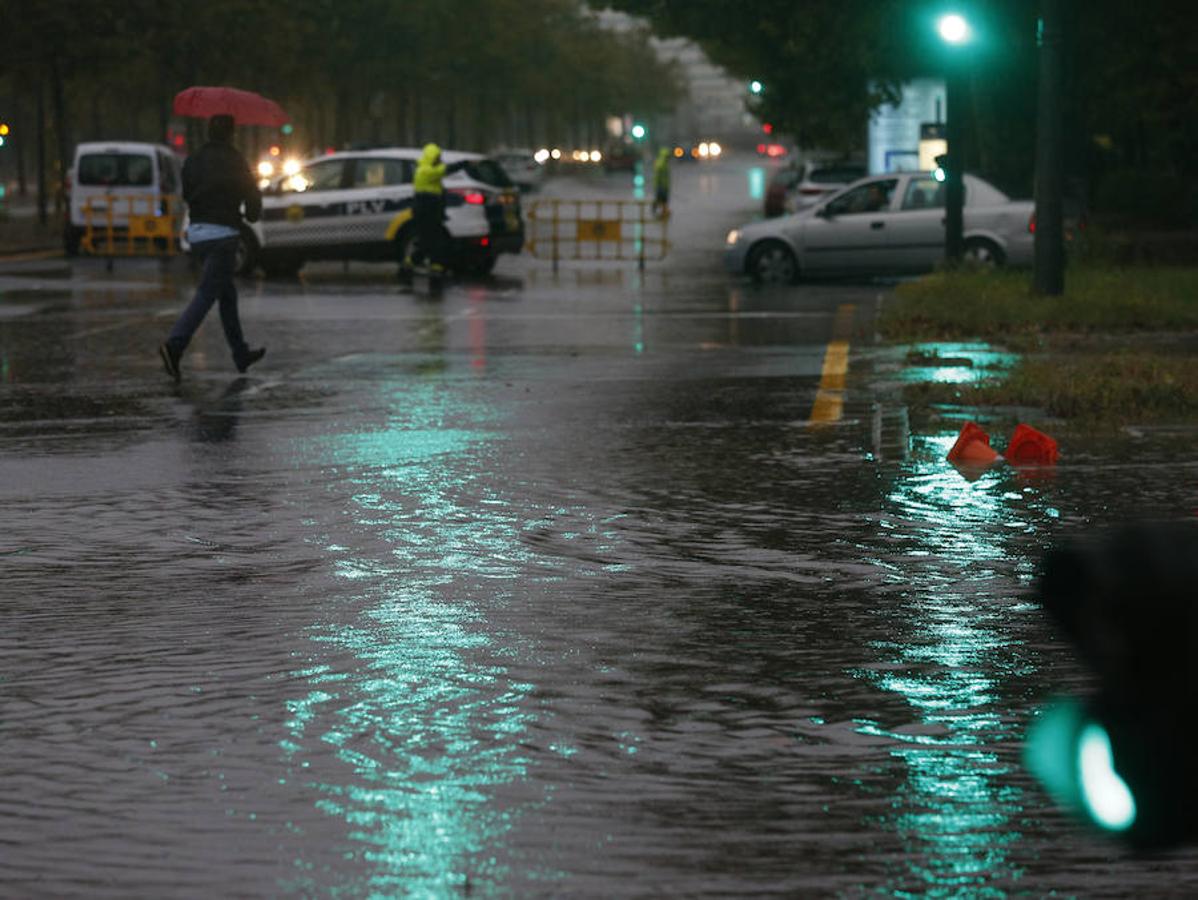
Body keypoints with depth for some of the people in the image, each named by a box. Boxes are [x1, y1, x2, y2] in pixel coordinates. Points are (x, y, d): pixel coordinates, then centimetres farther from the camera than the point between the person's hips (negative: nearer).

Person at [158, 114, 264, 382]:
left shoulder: (193, 161, 7)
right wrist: (252, 215, 17)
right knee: (206, 294, -8)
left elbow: (187, 194, 11)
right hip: (223, 234, -6)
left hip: (196, 232, 6)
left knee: (227, 293, 16)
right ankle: (174, 345, -24)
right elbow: (252, 197, -4)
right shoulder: (235, 162, -9)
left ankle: (241, 353, 21)